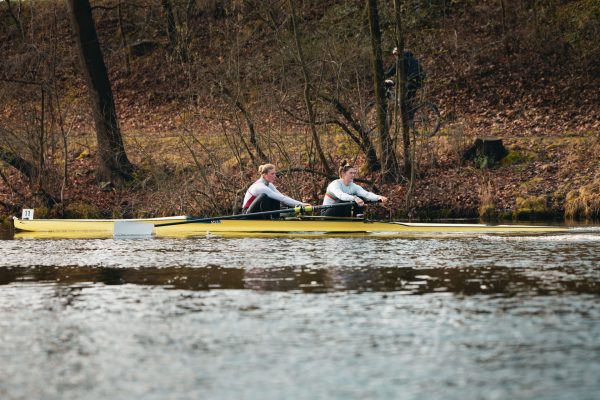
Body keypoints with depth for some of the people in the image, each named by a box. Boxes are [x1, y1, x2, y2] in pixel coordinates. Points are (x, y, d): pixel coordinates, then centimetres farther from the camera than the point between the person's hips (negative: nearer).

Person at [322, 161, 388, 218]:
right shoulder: (335, 184, -17)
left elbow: (366, 194, -16)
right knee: (346, 201, -30)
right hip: (327, 214, -6)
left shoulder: (354, 186, 1)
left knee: (361, 198, -9)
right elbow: (340, 195, -39)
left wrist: (379, 197, -35)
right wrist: (354, 198, -56)